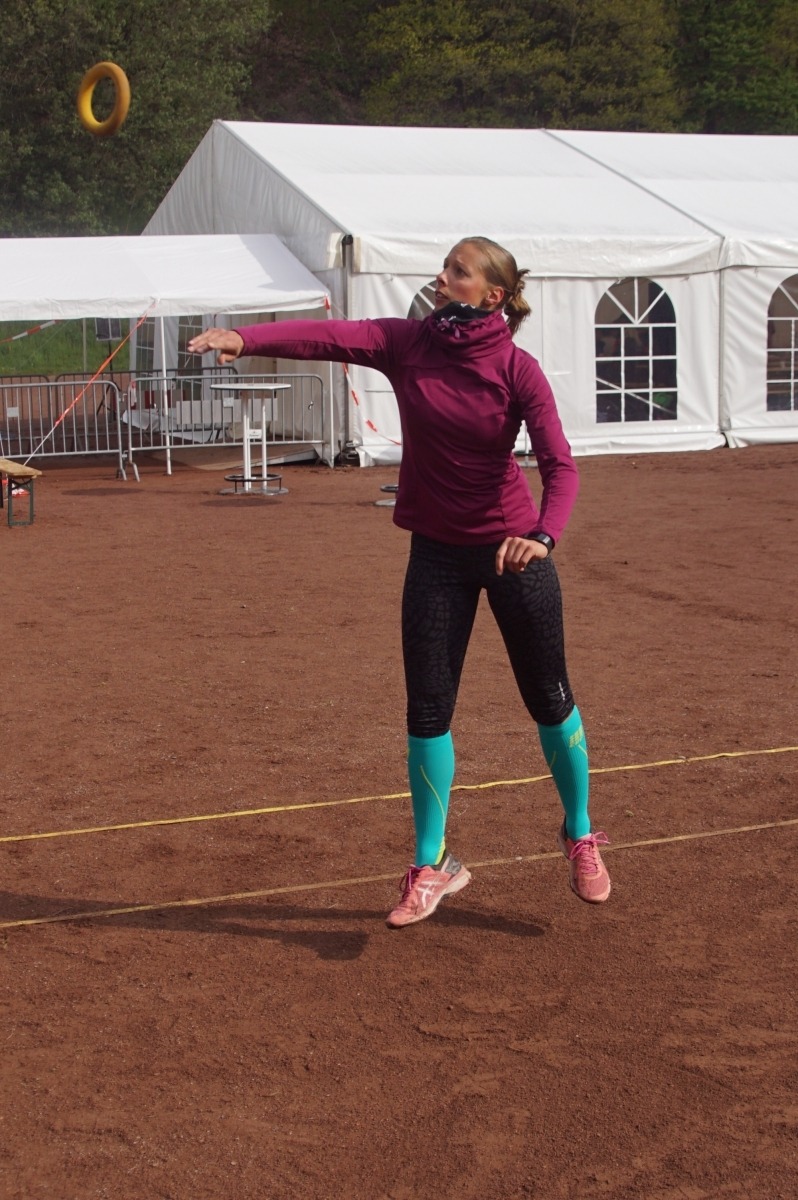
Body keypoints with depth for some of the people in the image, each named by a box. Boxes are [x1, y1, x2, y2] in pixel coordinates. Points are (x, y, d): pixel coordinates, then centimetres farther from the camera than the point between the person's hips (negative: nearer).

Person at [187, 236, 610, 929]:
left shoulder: (518, 370, -13)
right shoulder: (406, 343, -6)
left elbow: (560, 465, -19)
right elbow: (327, 337, -21)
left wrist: (545, 535, -38)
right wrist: (245, 339, -38)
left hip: (514, 550, -2)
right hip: (437, 551, 3)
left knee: (549, 699, 9)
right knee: (427, 710, 3)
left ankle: (580, 837, 32)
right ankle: (432, 865, 16)